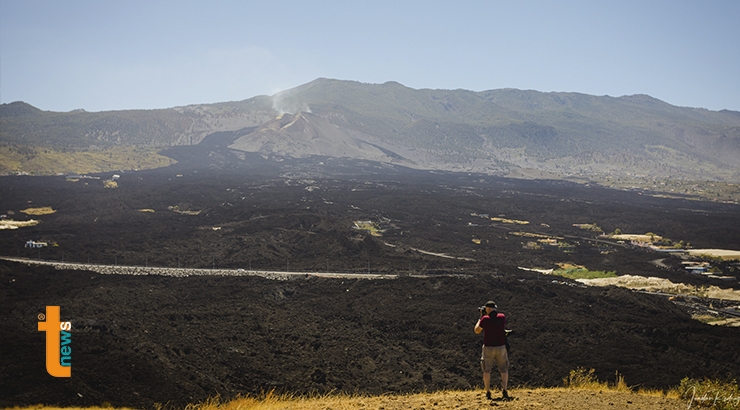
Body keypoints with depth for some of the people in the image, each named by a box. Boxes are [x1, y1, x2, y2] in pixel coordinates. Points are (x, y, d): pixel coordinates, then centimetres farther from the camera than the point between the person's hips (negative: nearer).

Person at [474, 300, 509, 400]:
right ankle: (504, 390, -3)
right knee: (504, 370, 11)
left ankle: (488, 392, 9)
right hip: (501, 347, 2)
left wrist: (481, 317, 9)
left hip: (488, 348, -2)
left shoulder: (485, 319, -11)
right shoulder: (502, 317, -2)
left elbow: (477, 331, 3)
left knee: (487, 370, 10)